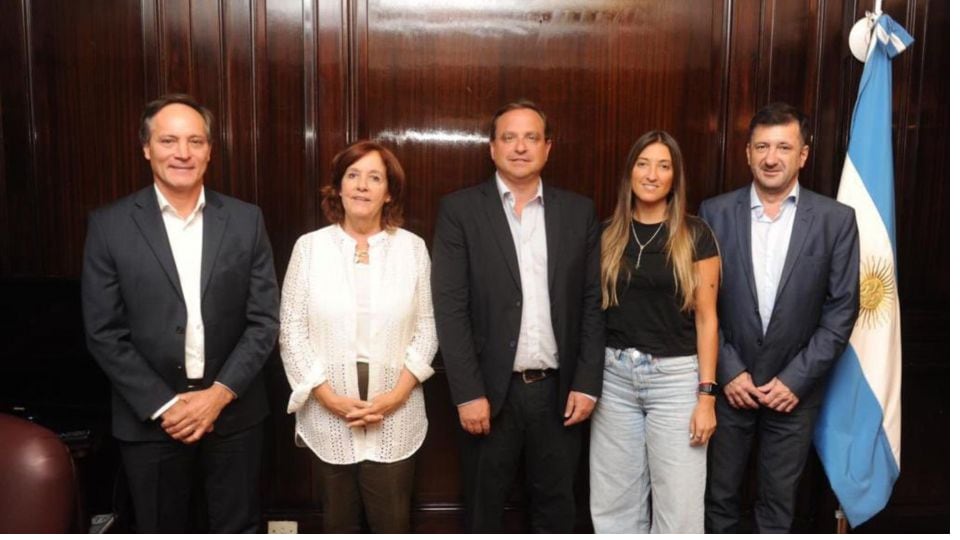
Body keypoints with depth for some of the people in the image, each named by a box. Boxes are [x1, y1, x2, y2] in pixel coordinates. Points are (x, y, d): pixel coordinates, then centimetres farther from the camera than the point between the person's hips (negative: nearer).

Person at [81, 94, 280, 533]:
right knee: (160, 533, 16)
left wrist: (220, 394, -11)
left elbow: (264, 319, -2)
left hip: (234, 412, 1)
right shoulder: (109, 225, -5)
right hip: (149, 419, -1)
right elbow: (104, 333, -6)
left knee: (238, 530, 15)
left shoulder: (245, 220, -1)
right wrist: (162, 405, -11)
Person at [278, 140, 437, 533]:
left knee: (392, 523, 6)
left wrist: (397, 394, -10)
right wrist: (329, 398, -10)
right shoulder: (310, 247, -1)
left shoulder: (413, 247, 1)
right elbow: (291, 331, -1)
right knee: (338, 522, 14)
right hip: (328, 415, 0)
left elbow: (427, 327, 1)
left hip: (395, 416, 0)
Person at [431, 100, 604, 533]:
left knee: (555, 507, 16)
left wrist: (587, 383, -1)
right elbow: (450, 307, -8)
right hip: (491, 390, -2)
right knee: (483, 509, 14)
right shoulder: (460, 209, -4)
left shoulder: (578, 211, 5)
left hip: (559, 389, 2)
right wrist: (468, 393, -13)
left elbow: (593, 302, 4)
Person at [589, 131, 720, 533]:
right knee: (614, 501, 11)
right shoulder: (608, 235, 6)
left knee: (679, 505, 2)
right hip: (614, 376, 3)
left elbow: (706, 318, -3)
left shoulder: (695, 235, -2)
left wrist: (706, 394, -8)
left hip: (675, 376, -3)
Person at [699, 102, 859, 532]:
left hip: (794, 388, 0)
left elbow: (842, 309, -5)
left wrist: (796, 378, -10)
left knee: (778, 501, 14)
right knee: (720, 495, 13)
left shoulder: (836, 219, -5)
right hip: (728, 384, 1)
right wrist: (728, 371, -8)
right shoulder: (715, 213, -4)